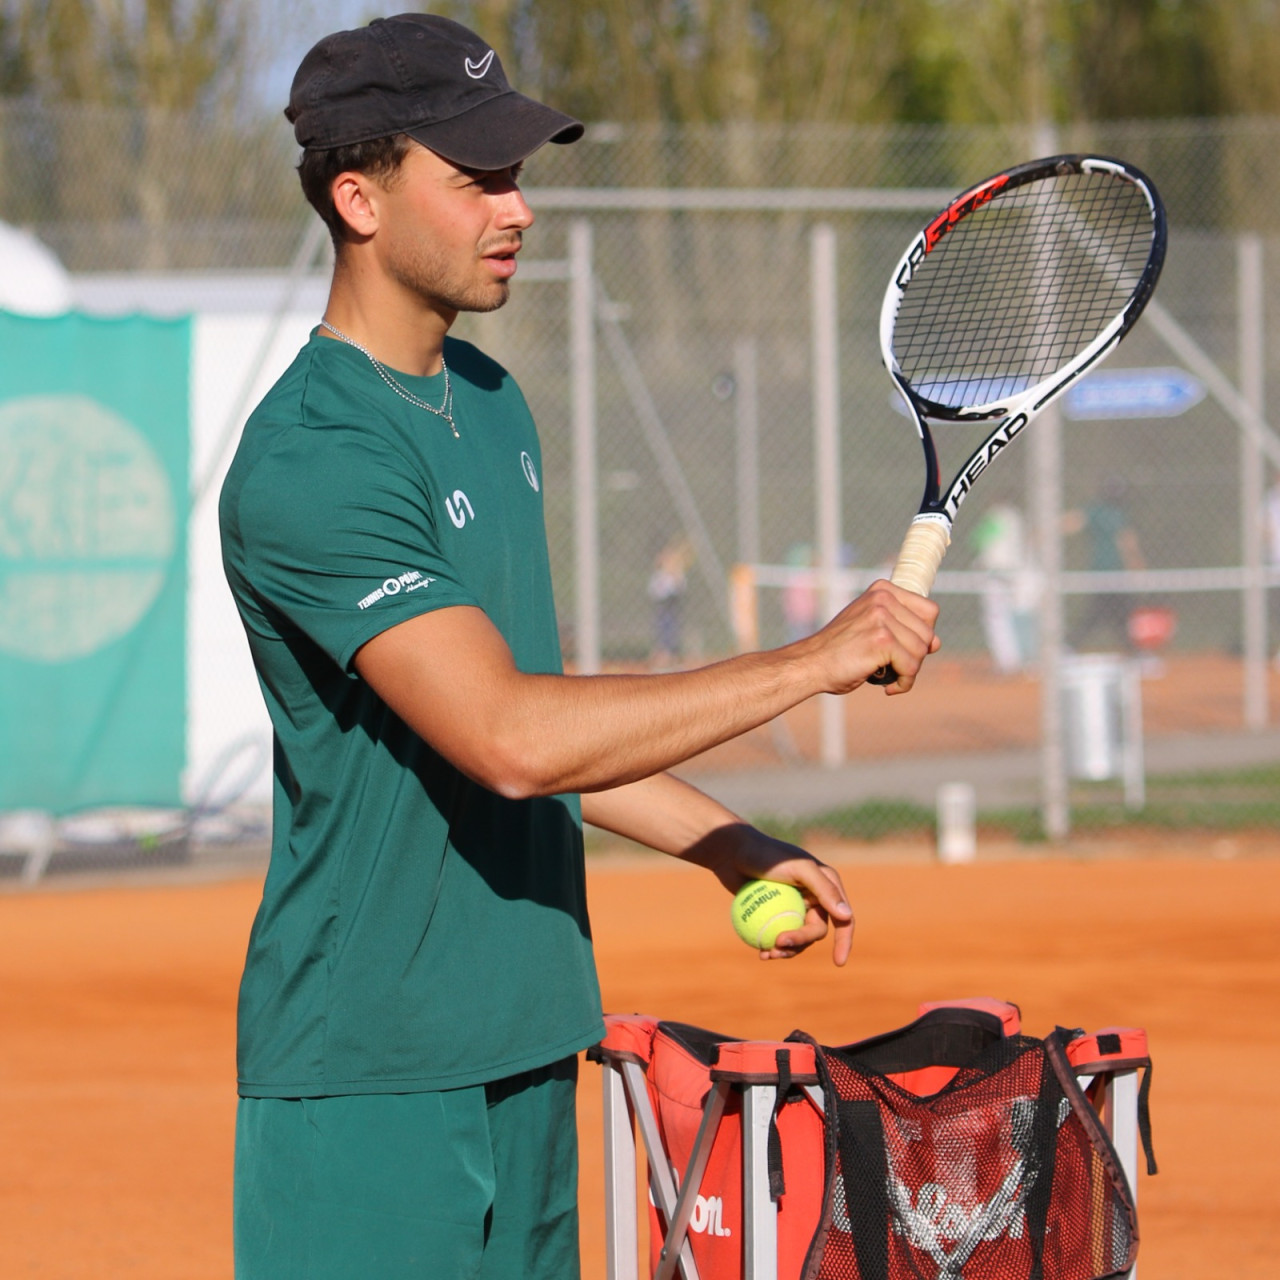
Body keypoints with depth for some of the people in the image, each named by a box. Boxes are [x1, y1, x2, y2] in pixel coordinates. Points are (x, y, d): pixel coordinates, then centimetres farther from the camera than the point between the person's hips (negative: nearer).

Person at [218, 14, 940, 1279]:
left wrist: (730, 846, 15)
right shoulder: (307, 464, -19)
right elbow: (509, 739, -27)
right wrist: (812, 661, -23)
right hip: (368, 1079, -9)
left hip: (524, 1043, 9)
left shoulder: (489, 401, 12)